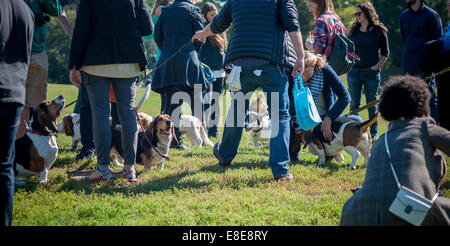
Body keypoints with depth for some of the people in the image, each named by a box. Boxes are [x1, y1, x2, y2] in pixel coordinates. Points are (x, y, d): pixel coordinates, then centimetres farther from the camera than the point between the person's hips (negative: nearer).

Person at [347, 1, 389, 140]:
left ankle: (373, 133, 8)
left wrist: (376, 66, -7)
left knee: (372, 104, 3)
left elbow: (385, 53, 3)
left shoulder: (379, 31, 1)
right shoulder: (353, 31, 10)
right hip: (354, 72, 3)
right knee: (354, 104, 4)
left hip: (371, 73, -3)